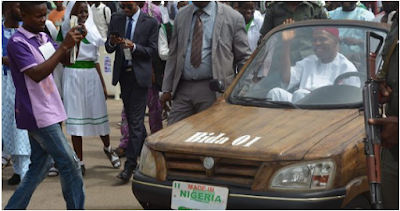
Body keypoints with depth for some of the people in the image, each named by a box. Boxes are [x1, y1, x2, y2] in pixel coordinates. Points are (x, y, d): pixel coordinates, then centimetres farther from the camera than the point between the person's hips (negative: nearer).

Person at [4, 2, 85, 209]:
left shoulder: (43, 37, 10)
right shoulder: (17, 42, -16)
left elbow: (66, 60, 14)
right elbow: (37, 74, -26)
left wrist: (74, 42, -7)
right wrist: (64, 46, -28)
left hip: (45, 112, 9)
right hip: (37, 114, -9)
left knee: (39, 167, 12)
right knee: (70, 164, -4)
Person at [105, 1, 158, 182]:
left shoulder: (150, 23, -4)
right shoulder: (116, 19, 8)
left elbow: (152, 50, -6)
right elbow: (108, 49, 7)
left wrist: (134, 47, -21)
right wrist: (112, 43, -16)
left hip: (140, 75, -5)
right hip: (123, 74, 5)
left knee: (135, 120, -9)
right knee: (132, 118, 13)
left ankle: (130, 164, -10)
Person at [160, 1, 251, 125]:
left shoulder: (233, 17, -1)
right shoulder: (181, 16, 11)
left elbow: (244, 59, 1)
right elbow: (173, 56, 14)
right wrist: (166, 89, 10)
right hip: (183, 88, 4)